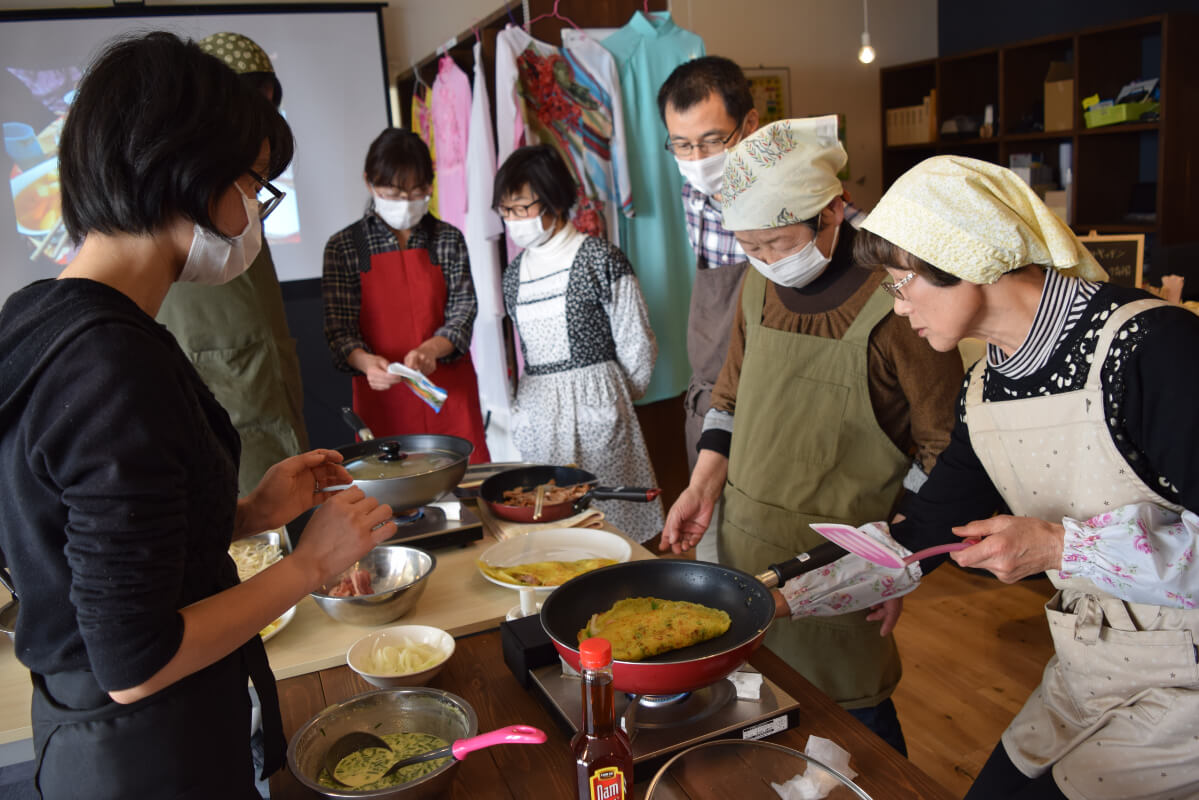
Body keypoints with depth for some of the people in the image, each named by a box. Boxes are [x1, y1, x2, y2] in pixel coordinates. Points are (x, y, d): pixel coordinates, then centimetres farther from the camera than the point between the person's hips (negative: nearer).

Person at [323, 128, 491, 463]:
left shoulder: (449, 240, 5)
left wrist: (431, 349, -19)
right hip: (382, 397, -1)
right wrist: (365, 361, -25)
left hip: (450, 396, 1)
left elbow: (463, 312, 0)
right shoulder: (343, 247, 0)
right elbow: (339, 326, -4)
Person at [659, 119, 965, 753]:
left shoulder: (893, 304, -15)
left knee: (853, 723, 7)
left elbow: (942, 450, -9)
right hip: (742, 546, 6)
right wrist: (703, 485, 4)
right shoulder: (759, 286, 5)